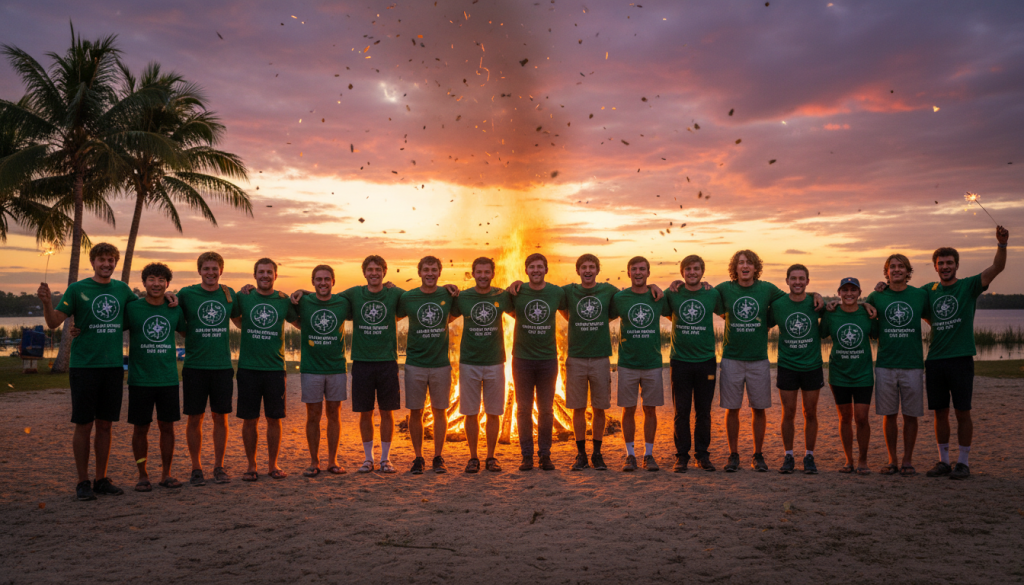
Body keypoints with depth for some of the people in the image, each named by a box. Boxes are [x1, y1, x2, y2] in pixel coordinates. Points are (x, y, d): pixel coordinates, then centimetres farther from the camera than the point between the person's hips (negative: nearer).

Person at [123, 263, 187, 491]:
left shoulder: (175, 310, 5)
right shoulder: (132, 308, -3)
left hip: (168, 378, 2)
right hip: (140, 379, -2)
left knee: (167, 427, 7)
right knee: (141, 428, 5)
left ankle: (166, 474, 19)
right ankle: (142, 475, 18)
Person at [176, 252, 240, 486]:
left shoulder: (229, 294, 7)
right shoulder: (186, 294, -2)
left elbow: (240, 317, 22)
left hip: (222, 366, 2)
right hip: (195, 367, -2)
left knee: (220, 417, 7)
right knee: (195, 418, 4)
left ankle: (219, 467, 19)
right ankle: (196, 468, 17)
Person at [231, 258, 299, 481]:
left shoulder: (284, 300, 6)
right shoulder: (244, 298, 4)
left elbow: (301, 323, 17)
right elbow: (236, 320, 19)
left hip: (275, 368, 1)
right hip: (248, 368, 0)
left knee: (274, 419, 6)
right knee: (249, 419, 4)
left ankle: (273, 464, 19)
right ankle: (251, 465, 17)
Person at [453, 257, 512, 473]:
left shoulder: (502, 296, 1)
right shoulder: (462, 297, 0)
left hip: (495, 362, 1)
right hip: (469, 363, 0)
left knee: (494, 413, 6)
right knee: (471, 413, 4)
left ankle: (491, 457, 18)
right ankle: (473, 457, 16)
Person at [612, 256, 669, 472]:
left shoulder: (658, 297, 2)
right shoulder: (619, 298, -1)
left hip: (652, 363, 1)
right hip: (627, 363, -1)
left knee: (650, 409, 6)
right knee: (628, 410, 3)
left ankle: (649, 454, 16)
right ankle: (630, 455, 14)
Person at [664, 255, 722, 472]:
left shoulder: (712, 295, 2)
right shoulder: (672, 295, 0)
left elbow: (725, 313, 18)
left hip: (706, 361, 1)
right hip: (680, 362, -1)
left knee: (703, 412, 7)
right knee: (681, 411, 3)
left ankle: (702, 455, 19)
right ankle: (682, 456, 12)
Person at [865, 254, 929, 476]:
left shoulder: (921, 295, 4)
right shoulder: (876, 297, 5)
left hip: (912, 364, 0)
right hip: (885, 364, 0)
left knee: (910, 415, 4)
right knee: (889, 414, 6)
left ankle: (907, 460, 16)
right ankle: (892, 460, 17)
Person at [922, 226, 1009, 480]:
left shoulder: (969, 286, 0)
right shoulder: (929, 290, 9)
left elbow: (997, 268, -13)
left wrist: (1002, 244, -29)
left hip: (961, 359, -3)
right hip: (935, 360, 3)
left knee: (962, 412, 0)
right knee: (940, 412, 8)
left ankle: (963, 462, 11)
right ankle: (943, 461, 19)